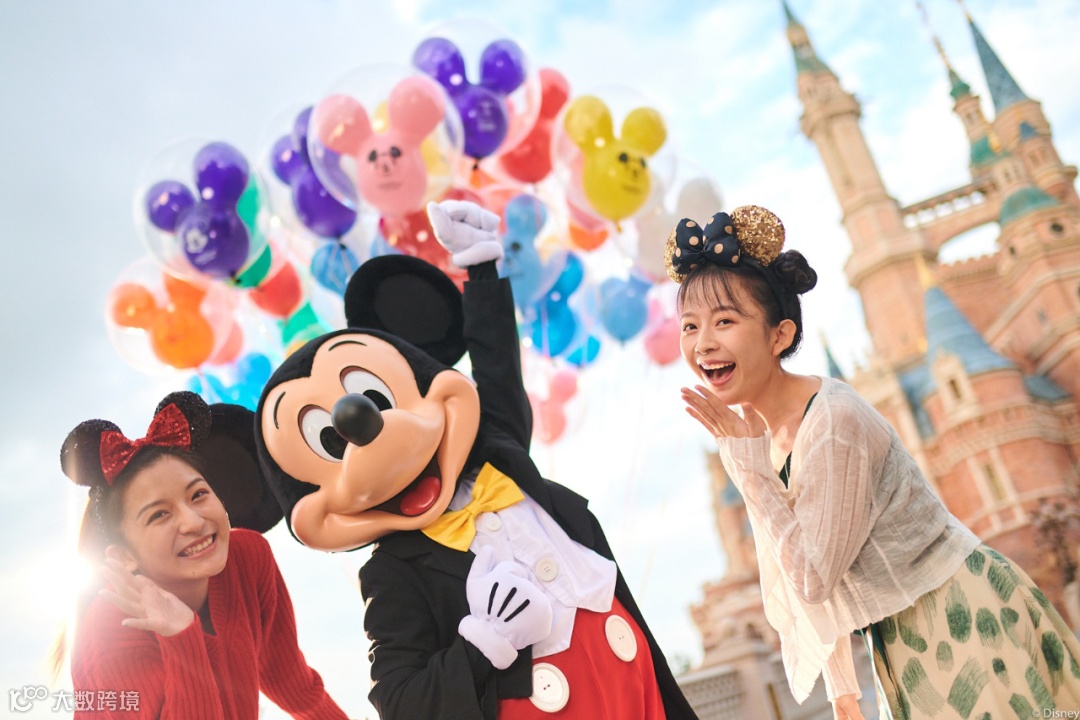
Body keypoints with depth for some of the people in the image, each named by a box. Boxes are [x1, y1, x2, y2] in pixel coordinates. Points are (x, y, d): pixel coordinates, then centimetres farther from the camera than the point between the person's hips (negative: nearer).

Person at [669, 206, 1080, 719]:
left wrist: (747, 463, -24)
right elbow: (808, 581, 6)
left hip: (963, 617, -8)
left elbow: (814, 579, -24)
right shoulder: (761, 434, -2)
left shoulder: (834, 421, -27)